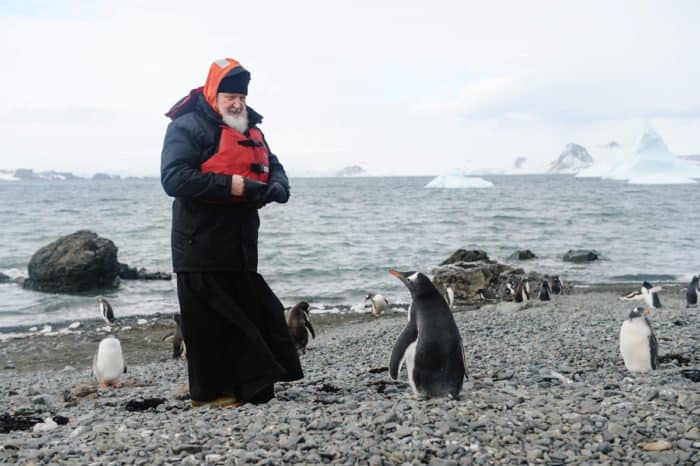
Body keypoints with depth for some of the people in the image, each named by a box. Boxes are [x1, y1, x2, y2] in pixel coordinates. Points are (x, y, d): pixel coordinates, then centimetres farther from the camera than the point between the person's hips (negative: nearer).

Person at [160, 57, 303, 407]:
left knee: (251, 317, 12)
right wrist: (230, 185, -25)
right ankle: (210, 392, 9)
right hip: (202, 245, -8)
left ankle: (247, 386, 22)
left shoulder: (250, 129, 15)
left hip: (240, 247, 8)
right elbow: (174, 178, -22)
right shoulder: (188, 126, -11)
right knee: (209, 322, -2)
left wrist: (276, 188, -6)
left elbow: (275, 168, 19)